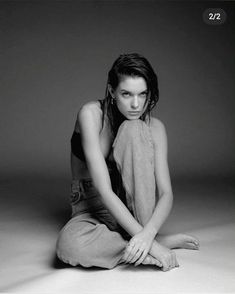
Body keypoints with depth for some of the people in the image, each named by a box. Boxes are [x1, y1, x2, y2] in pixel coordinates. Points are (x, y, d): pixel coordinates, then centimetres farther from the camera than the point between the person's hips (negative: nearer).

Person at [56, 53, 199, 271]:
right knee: (70, 246, -38)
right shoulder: (91, 114, -19)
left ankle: (147, 235, -24)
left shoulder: (154, 128, -9)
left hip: (136, 207, 1)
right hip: (92, 209, -1)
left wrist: (148, 233, -37)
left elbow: (166, 194, -15)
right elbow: (103, 190, -27)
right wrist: (153, 243, -33)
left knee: (133, 129, -25)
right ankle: (166, 241, -22)